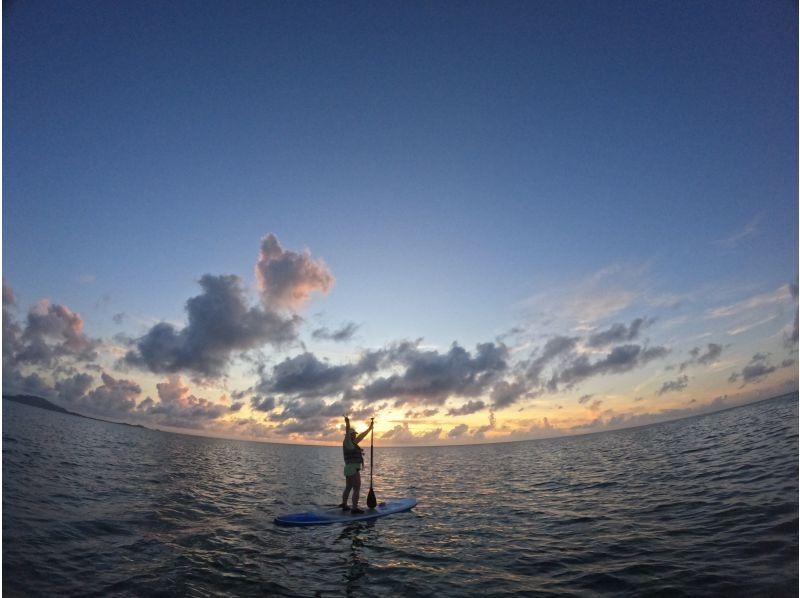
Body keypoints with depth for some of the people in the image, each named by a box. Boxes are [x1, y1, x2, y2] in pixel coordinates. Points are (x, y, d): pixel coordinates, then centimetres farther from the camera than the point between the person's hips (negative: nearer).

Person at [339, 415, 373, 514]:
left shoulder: (352, 442, 14)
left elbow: (362, 436, 22)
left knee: (348, 488, 18)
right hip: (353, 469, -10)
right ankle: (354, 508, -5)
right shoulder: (347, 442, -13)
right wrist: (347, 423, -50)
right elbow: (347, 434, -33)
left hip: (350, 469, 10)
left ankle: (344, 505, 28)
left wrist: (370, 428, 25)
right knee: (357, 489, -7)